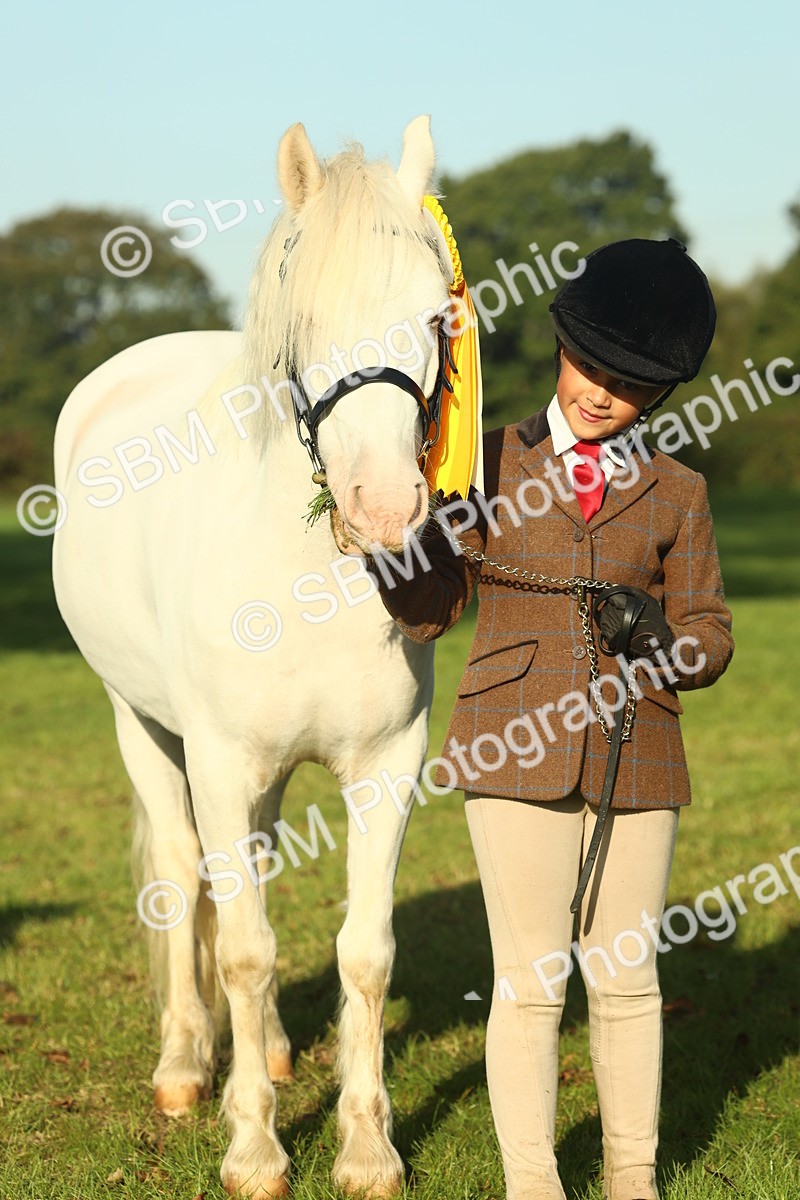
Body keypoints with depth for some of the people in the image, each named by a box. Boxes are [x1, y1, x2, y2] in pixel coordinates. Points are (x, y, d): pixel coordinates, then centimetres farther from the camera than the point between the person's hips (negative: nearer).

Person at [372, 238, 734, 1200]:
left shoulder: (675, 493, 8)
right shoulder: (491, 465, 5)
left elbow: (708, 642, 9)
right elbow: (422, 611, 1)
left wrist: (651, 635, -13)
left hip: (632, 757, 2)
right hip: (515, 753, -2)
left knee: (624, 978, 9)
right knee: (530, 980, -1)